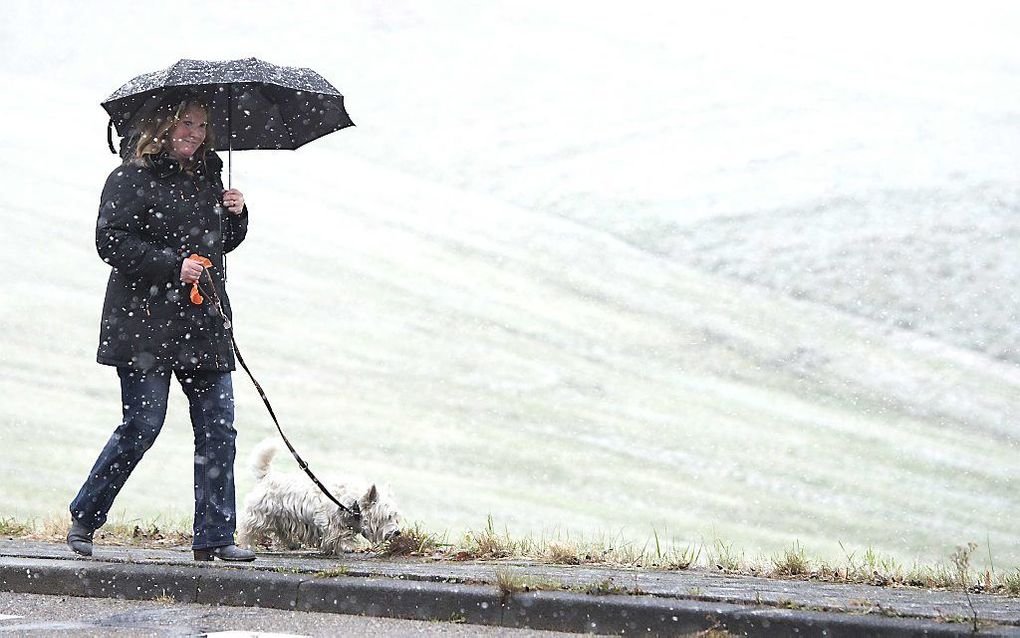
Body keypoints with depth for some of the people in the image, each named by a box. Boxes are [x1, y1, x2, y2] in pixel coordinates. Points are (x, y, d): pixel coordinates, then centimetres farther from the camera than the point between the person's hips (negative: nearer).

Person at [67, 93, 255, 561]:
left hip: (204, 321, 7)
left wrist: (236, 216, 6)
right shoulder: (131, 178, -4)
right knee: (143, 423, -8)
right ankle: (83, 519, 9)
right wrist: (173, 265, -18)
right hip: (146, 321, -7)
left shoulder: (207, 178, 18)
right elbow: (111, 241, -12)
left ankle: (214, 536, 3)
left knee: (218, 425, -1)